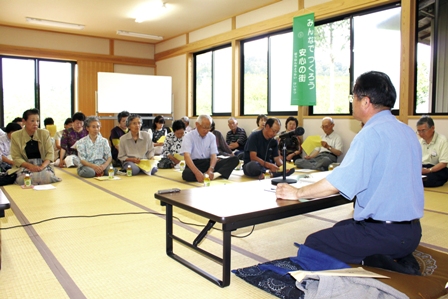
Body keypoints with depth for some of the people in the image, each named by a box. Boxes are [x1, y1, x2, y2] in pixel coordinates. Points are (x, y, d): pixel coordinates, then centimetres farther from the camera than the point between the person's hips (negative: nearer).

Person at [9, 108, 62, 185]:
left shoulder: (44, 133, 4)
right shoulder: (15, 136, 2)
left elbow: (50, 153, 0)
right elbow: (16, 157, -2)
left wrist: (42, 166, -19)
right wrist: (30, 166, -20)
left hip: (43, 164, 1)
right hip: (24, 165, 0)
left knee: (48, 176, -33)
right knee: (23, 178, -34)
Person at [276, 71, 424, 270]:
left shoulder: (373, 133, -19)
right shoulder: (407, 131, 8)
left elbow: (340, 182, -24)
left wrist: (297, 193, -13)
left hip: (385, 234, -9)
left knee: (313, 245, -2)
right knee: (339, 228, 27)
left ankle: (381, 267, -6)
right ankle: (399, 260, 13)